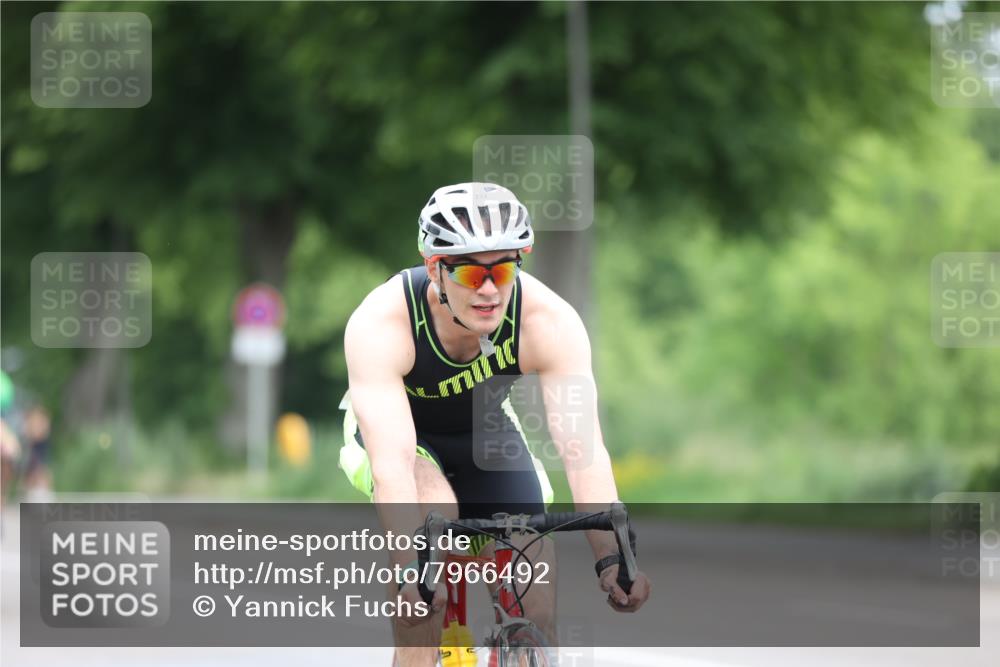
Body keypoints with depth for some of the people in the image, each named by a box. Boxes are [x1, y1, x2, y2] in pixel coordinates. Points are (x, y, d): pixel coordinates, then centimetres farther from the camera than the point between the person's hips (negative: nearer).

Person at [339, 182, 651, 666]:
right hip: (393, 426, -2)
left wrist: (612, 557, -49)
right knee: (433, 510, -34)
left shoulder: (551, 322, -31)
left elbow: (583, 448, -35)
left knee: (537, 617, -11)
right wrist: (413, 568, -57)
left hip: (485, 432, 2)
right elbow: (392, 463, -44)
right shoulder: (379, 325, -36)